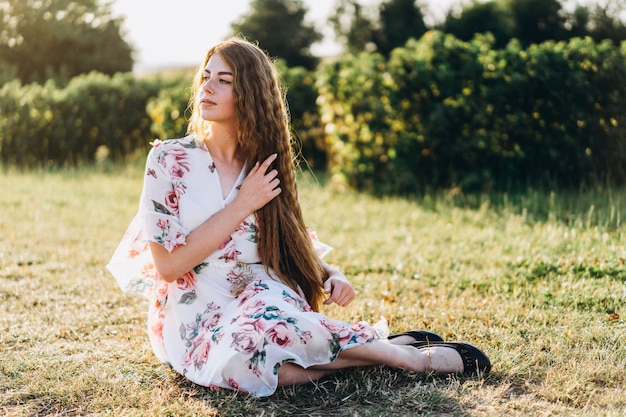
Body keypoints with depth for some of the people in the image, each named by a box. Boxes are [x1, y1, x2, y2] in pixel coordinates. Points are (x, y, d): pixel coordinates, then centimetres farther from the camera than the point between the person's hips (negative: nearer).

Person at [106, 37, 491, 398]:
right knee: (240, 359, -36)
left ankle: (383, 345, -15)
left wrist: (331, 275, -9)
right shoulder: (169, 159, -4)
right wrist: (242, 206, -14)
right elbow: (167, 264, -10)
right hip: (196, 326, -1)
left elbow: (299, 248, 13)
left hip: (261, 304, 2)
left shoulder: (267, 166, 6)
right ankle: (387, 348, -21)